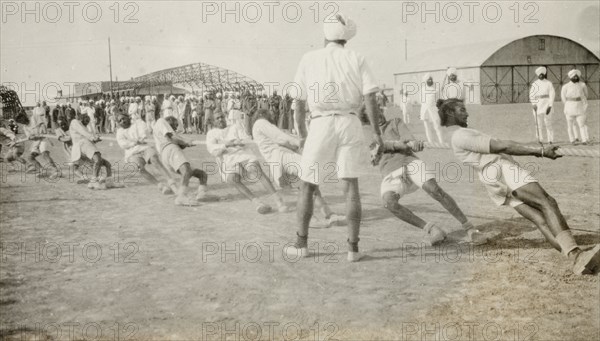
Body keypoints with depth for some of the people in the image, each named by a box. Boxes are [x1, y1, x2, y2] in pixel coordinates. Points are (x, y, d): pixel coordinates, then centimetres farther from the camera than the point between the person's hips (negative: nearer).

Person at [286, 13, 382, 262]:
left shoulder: (309, 59, 6)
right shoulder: (356, 59, 7)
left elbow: (299, 101, 9)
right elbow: (370, 96, -4)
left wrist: (300, 127, 23)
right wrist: (376, 130, 2)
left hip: (321, 125, -1)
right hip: (350, 123, 1)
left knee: (307, 185, 11)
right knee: (351, 185, 3)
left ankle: (301, 243, 16)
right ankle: (353, 247, -2)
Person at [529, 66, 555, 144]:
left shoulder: (549, 83, 3)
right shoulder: (534, 84, 7)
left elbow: (552, 95, -1)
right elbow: (531, 95, 7)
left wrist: (550, 106, -9)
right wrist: (534, 104, -7)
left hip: (546, 105, -2)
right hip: (537, 105, 2)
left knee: (548, 123, -5)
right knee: (539, 123, 0)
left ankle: (550, 140, -1)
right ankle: (540, 140, 4)